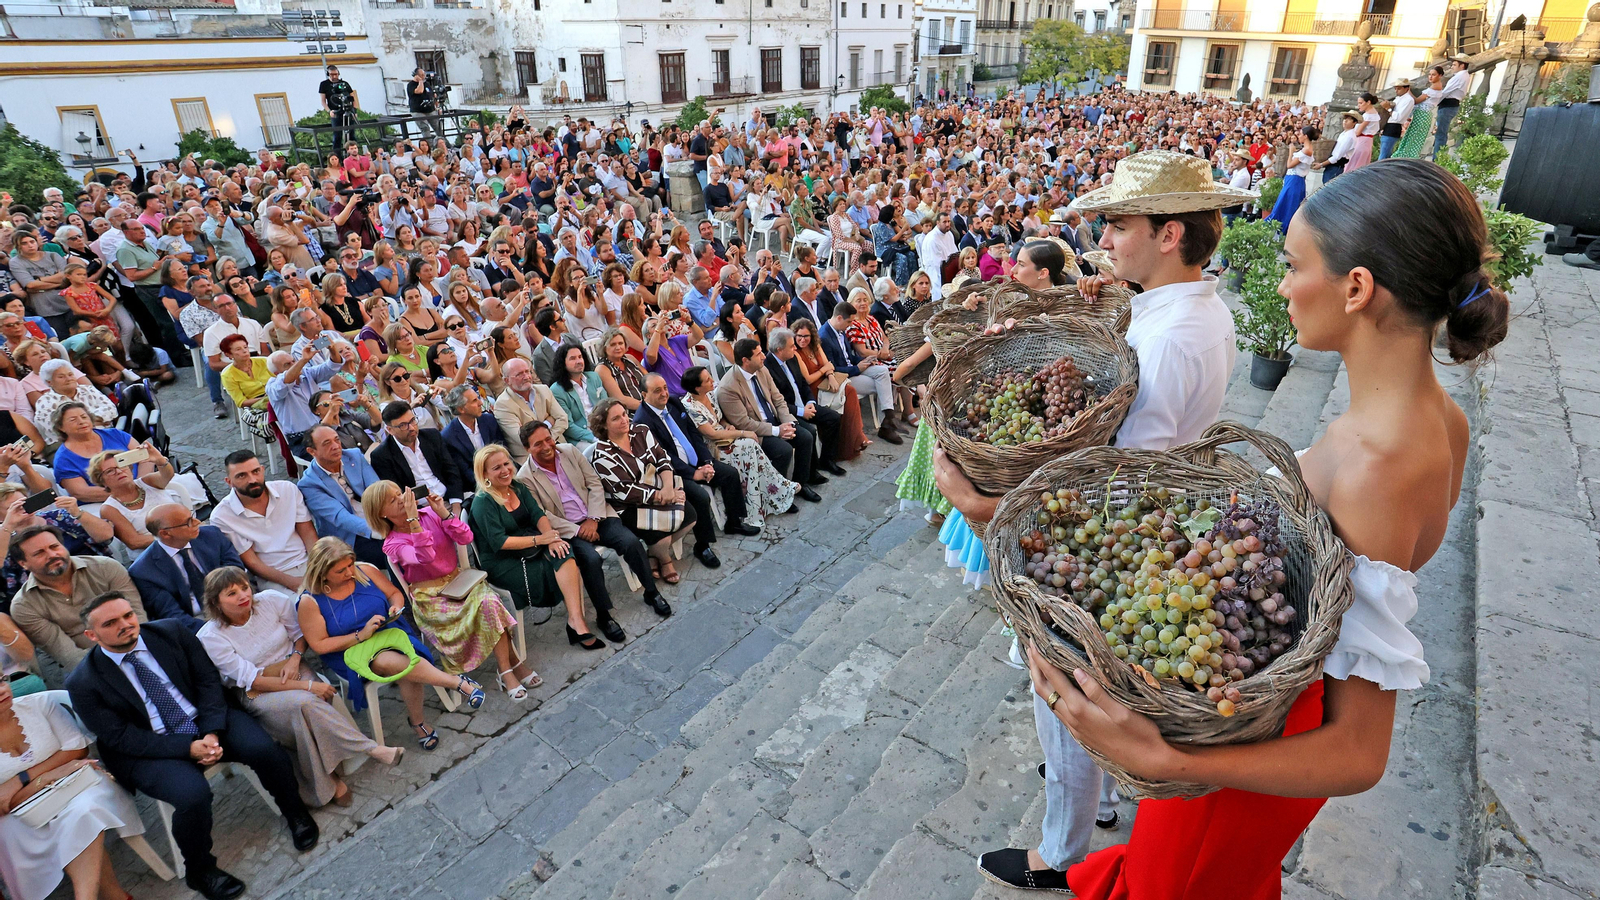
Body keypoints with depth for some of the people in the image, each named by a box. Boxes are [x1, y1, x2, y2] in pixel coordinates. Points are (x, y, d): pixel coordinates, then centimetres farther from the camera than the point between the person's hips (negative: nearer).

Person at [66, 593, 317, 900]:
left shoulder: (171, 632, -1)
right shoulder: (83, 683, -8)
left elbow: (208, 679, 0)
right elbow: (119, 737, -10)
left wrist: (212, 732, -15)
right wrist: (188, 748, -20)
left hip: (205, 718, 3)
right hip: (151, 748, -2)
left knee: (264, 749, -24)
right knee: (192, 794, -31)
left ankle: (295, 814, 6)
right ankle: (199, 870, 0)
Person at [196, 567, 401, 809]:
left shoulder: (272, 600, -9)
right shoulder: (210, 637, -14)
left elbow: (300, 632, 8)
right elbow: (252, 680, -18)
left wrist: (295, 658, -13)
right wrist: (307, 686, -25)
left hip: (292, 670, 2)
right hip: (254, 693, -2)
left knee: (304, 716, -33)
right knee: (303, 703, -34)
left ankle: (328, 782, -23)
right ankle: (372, 749, -27)